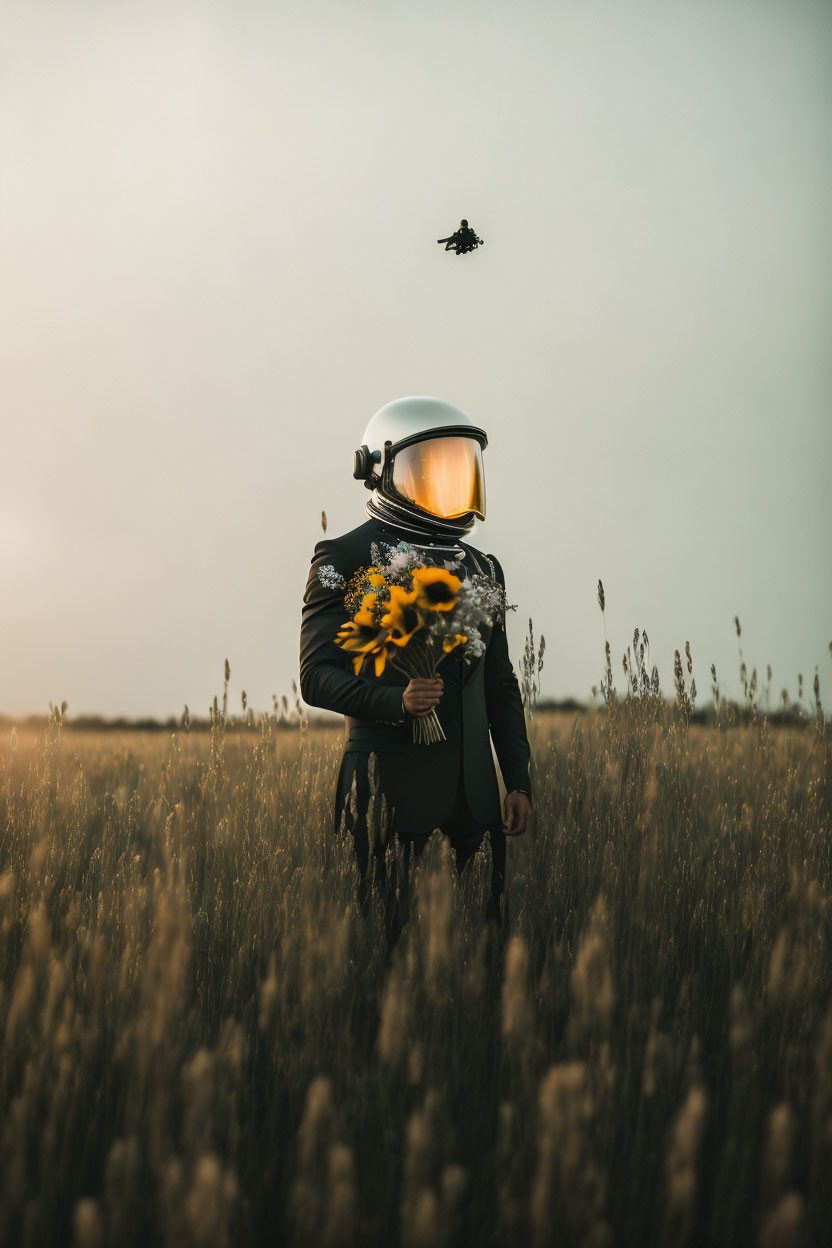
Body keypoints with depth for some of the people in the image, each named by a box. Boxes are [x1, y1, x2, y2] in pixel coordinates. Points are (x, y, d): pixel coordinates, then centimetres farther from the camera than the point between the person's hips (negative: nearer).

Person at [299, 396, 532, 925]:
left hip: (472, 792, 6)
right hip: (391, 790, -5)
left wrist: (519, 783, 13)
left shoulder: (481, 568, 17)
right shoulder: (345, 560, -2)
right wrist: (396, 701, -24)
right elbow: (317, 677, -7)